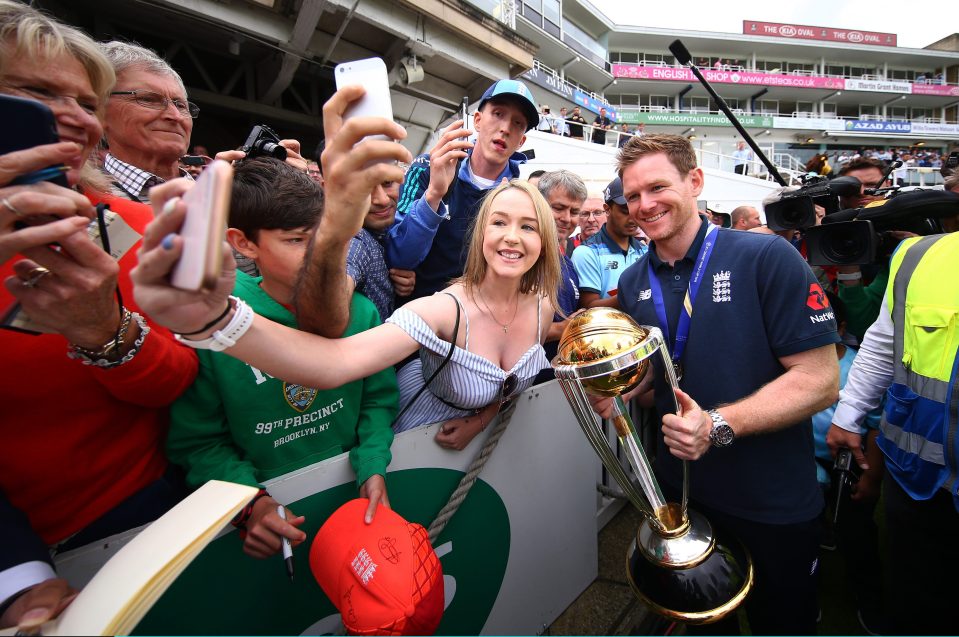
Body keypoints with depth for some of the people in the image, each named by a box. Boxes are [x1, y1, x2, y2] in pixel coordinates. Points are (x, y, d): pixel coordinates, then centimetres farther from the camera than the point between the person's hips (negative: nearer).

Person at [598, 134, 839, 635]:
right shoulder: (633, 282, -2)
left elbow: (819, 380, -19)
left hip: (772, 503, -4)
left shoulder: (768, 258, -17)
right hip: (678, 490, 4)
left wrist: (719, 424, -31)